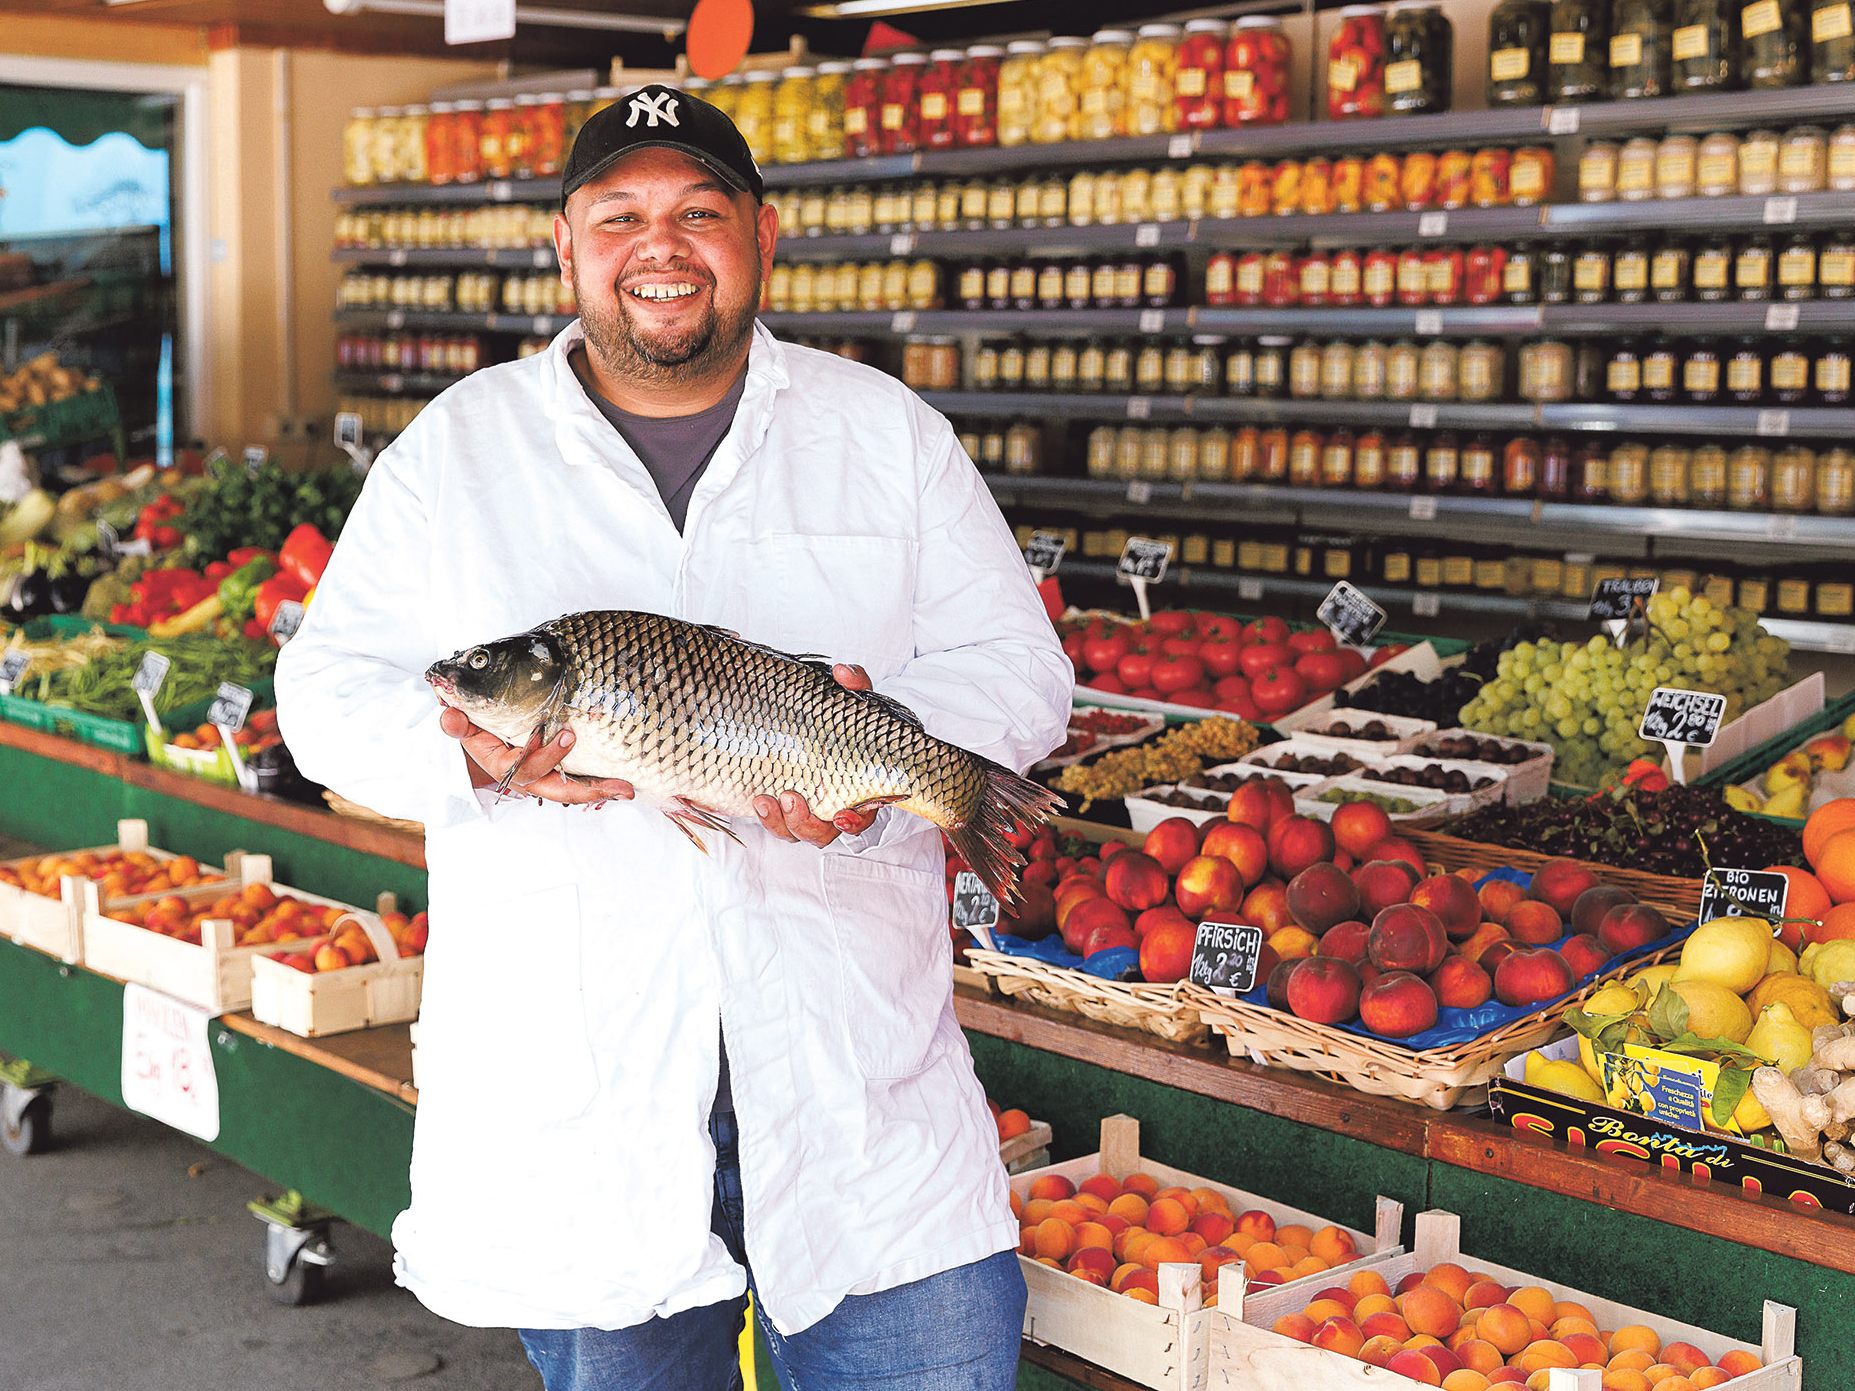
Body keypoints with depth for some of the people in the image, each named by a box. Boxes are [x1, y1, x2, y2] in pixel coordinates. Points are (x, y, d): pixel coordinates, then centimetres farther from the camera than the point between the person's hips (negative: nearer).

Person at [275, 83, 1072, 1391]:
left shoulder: (889, 433, 8)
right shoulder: (455, 450, 7)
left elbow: (1018, 671, 7)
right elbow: (331, 690, 6)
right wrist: (474, 755, -16)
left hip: (857, 1056, 0)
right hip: (575, 1082, 0)